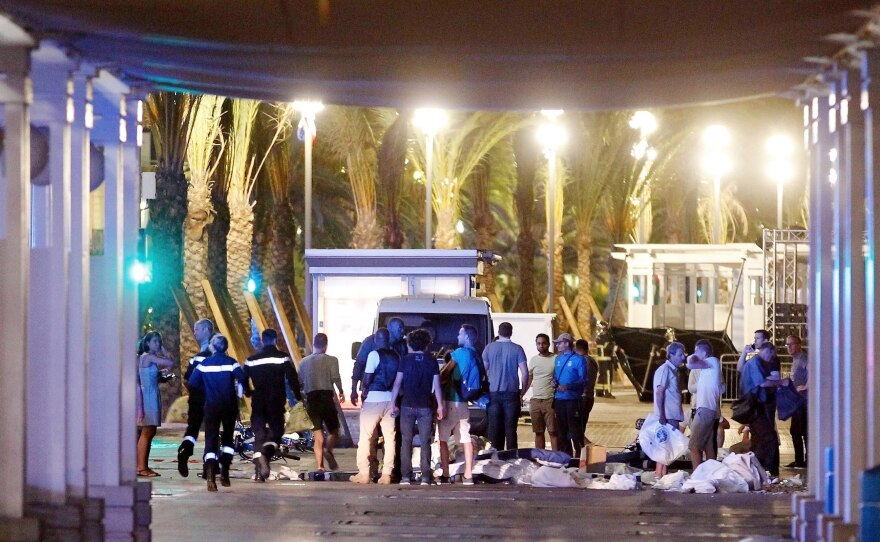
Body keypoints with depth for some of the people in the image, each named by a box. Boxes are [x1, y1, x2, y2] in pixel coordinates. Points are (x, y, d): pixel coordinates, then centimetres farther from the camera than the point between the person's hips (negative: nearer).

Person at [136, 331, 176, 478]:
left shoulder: (152, 358, 17)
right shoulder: (148, 357, -12)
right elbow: (171, 363, -17)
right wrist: (163, 351, -3)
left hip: (152, 396, 10)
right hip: (148, 397, -10)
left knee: (149, 433, 10)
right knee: (146, 432, -9)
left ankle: (143, 466, 13)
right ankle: (141, 467, -8)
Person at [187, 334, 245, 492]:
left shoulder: (204, 364, 2)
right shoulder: (231, 363, -4)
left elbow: (193, 382, -1)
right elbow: (241, 379, -16)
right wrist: (238, 392, 3)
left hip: (211, 406, 0)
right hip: (229, 406, 0)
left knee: (211, 439, -3)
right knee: (228, 438, 17)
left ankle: (210, 475, -23)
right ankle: (224, 474, 12)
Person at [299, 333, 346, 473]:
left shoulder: (304, 362, 10)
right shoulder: (331, 360, -3)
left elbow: (300, 382, 10)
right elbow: (335, 378, -14)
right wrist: (341, 392, 0)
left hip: (311, 399, 3)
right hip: (326, 397, -3)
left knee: (318, 434, 5)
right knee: (333, 431, 12)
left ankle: (319, 465, -8)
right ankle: (328, 450, -17)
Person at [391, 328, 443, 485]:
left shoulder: (405, 360, 0)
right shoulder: (431, 362, 1)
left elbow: (397, 383, -3)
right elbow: (436, 386, -1)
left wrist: (393, 403, 2)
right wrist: (440, 406, 4)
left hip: (407, 406, 0)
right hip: (426, 407, 0)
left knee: (406, 441, 5)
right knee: (425, 442, 4)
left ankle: (405, 476, 0)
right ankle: (425, 477, -2)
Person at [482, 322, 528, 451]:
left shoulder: (489, 348, 3)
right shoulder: (517, 349, -2)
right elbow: (525, 373, -5)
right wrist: (522, 393, 6)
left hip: (493, 393, 1)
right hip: (512, 393, -1)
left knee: (494, 429, 6)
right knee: (510, 429, 1)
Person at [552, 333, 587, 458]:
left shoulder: (578, 359, -5)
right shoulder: (558, 359, 16)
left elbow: (583, 380, -11)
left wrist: (568, 387, -23)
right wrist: (554, 382, 1)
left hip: (573, 400, -7)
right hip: (559, 399, 7)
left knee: (575, 432, -7)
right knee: (562, 431, 11)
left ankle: (579, 456, -4)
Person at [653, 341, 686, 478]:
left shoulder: (674, 370, 17)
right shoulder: (664, 370, -11)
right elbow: (659, 392, -18)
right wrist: (661, 415, -24)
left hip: (674, 415, 9)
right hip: (667, 416, -9)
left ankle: (661, 473, 15)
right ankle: (660, 474, -10)